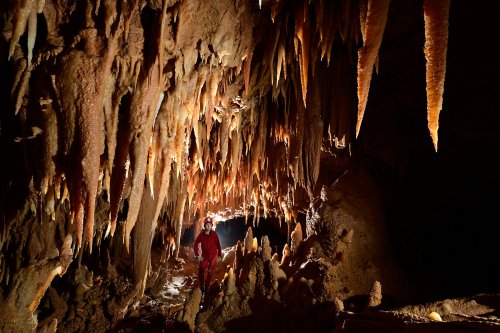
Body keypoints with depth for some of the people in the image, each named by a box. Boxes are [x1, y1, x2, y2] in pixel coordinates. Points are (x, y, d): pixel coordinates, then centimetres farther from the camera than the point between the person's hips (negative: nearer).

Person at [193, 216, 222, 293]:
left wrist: (220, 254, 1)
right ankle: (201, 286, 16)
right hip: (204, 256, 0)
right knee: (202, 271, -2)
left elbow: (218, 244, -2)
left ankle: (207, 286, 20)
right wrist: (197, 255, -7)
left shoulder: (214, 234, -10)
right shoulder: (201, 234, -9)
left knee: (210, 272, 6)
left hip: (213, 256, 0)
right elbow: (195, 244, -3)